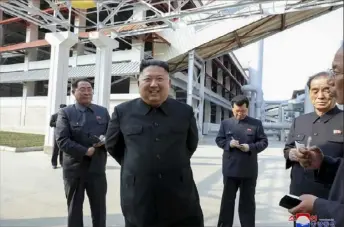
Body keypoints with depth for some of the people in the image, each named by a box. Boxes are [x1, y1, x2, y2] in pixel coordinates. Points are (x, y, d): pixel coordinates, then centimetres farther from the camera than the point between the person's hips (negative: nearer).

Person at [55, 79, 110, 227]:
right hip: (74, 169, -2)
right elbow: (61, 140, -12)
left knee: (99, 209, 14)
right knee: (74, 209, 15)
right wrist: (85, 151, -20)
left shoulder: (103, 112, 8)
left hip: (97, 168, 2)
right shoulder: (65, 113, -2)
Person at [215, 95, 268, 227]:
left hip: (249, 170, 0)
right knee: (227, 199, 12)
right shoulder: (225, 123, 5)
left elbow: (264, 142, 1)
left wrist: (250, 147, -16)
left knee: (248, 200, 12)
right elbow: (219, 140, 6)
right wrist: (229, 144, -15)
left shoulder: (256, 123, 2)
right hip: (230, 168, 1)